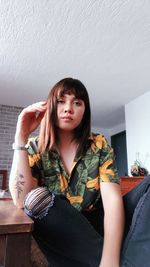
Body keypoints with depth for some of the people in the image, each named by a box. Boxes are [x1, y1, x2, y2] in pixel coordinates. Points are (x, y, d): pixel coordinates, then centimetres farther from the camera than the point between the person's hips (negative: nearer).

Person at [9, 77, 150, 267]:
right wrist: (21, 137, -22)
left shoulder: (99, 145, -5)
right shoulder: (35, 149, -5)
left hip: (97, 227, 0)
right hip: (59, 237, 1)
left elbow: (112, 199, -16)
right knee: (39, 197, -31)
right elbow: (21, 200, -20)